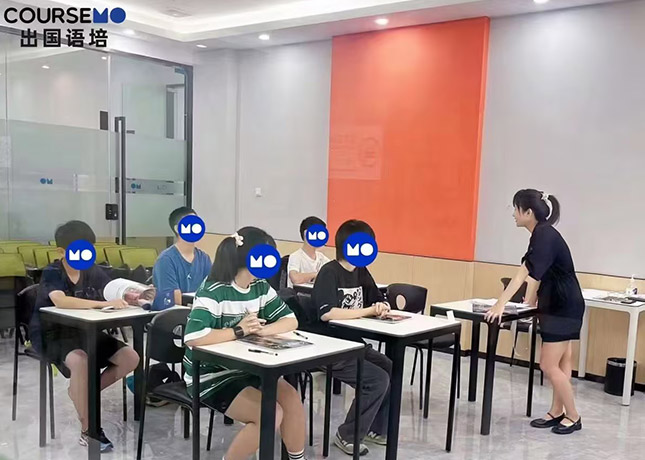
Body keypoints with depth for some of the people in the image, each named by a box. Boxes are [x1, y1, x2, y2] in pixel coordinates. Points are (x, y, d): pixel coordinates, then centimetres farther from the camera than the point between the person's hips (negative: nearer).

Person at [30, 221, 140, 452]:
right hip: (52, 334, -6)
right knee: (80, 361, -37)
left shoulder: (93, 271, 0)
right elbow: (61, 301, -37)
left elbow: (114, 294, -6)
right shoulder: (51, 273, -17)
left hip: (84, 331, 6)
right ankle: (88, 430, -22)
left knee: (131, 358, -10)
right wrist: (105, 303, -44)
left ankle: (82, 393, 12)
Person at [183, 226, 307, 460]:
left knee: (291, 398, -10)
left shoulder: (261, 287, 1)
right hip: (210, 375, -7)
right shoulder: (214, 292, -22)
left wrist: (260, 329, -18)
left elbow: (291, 320, 2)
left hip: (245, 369, 7)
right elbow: (193, 337, -35)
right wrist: (239, 331, -25)